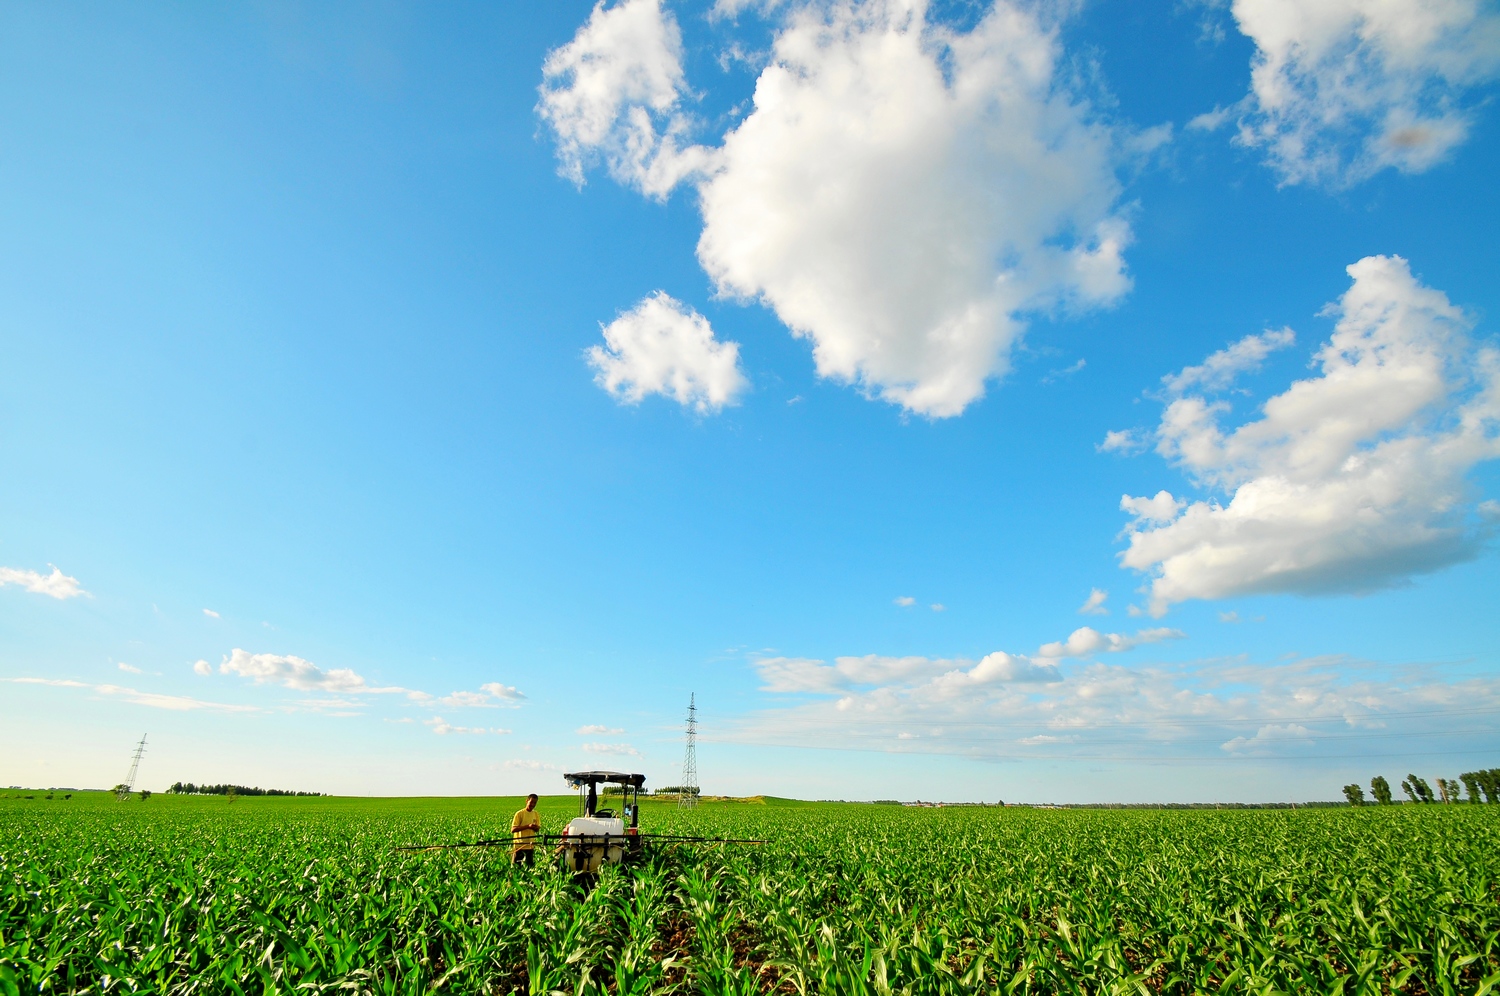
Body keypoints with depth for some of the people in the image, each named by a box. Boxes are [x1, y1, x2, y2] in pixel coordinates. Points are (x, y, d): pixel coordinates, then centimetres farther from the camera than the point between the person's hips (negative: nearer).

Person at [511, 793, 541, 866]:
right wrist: (528, 826, -23)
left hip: (530, 846, 4)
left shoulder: (536, 814, 6)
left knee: (530, 865, 5)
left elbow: (538, 829, 9)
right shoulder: (520, 814, -8)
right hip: (519, 846, -4)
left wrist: (535, 827, -16)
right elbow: (513, 829, -14)